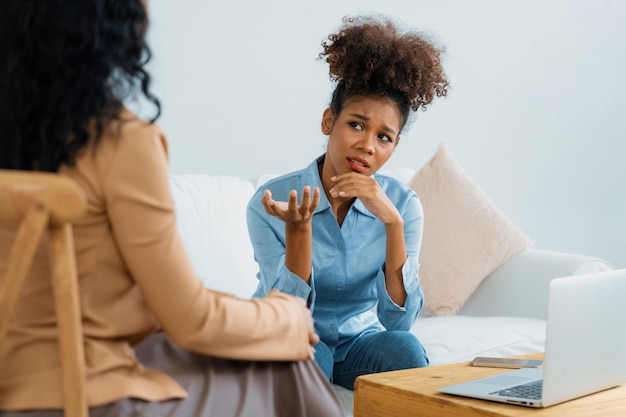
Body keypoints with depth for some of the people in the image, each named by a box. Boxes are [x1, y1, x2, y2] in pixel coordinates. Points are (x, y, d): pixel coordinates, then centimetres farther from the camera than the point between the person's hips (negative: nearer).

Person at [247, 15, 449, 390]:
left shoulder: (402, 203, -10)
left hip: (360, 341, 2)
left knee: (404, 347, -30)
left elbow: (398, 321, -18)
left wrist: (392, 221, -30)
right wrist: (298, 228, -34)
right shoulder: (271, 202, -17)